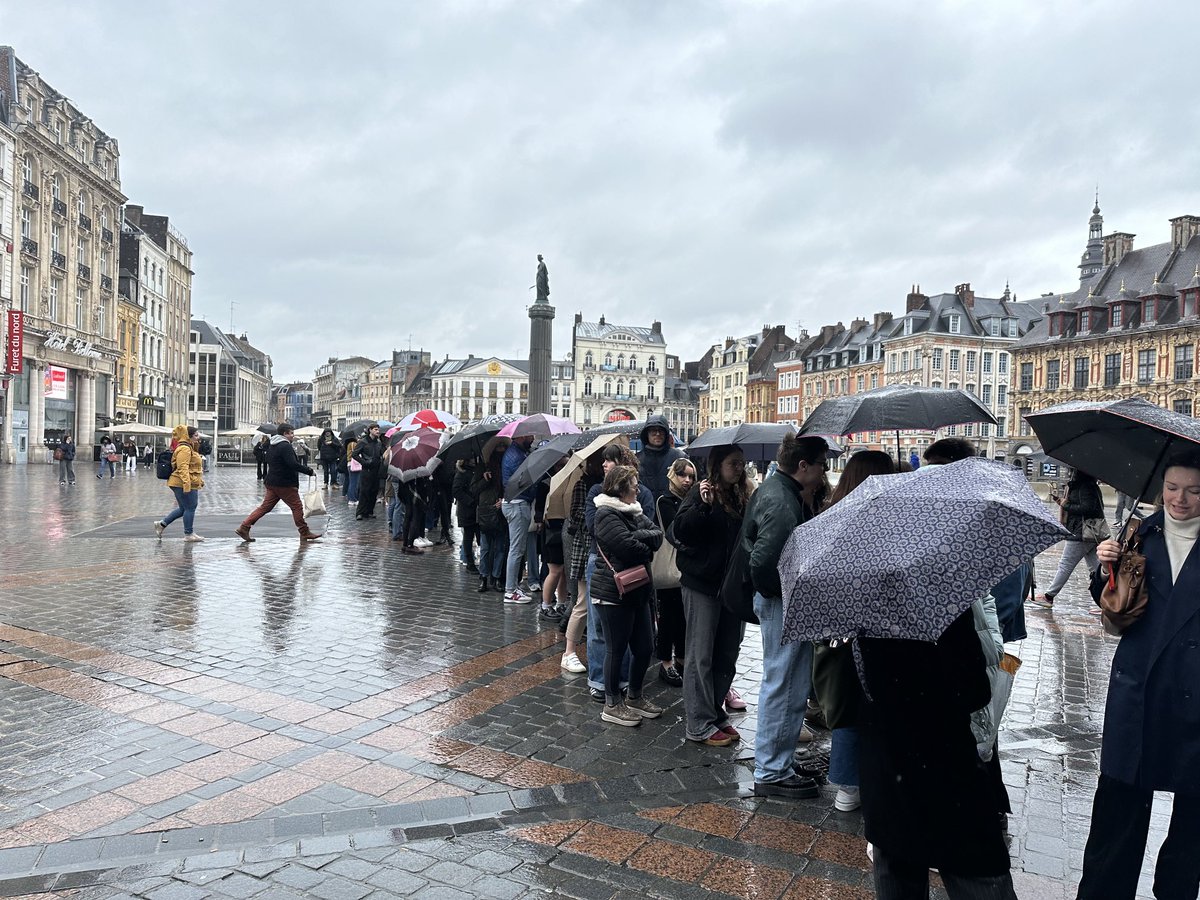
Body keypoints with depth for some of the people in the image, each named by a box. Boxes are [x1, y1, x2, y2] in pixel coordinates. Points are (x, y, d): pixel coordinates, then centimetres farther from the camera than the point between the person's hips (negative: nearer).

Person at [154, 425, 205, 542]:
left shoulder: (189, 448, 20)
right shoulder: (184, 449, -15)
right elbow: (183, 468, -24)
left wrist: (200, 481, 29)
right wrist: (186, 484, -31)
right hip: (183, 484, -11)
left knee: (183, 508, 15)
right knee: (190, 508, -3)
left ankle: (161, 524, 21)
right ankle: (188, 534, 5)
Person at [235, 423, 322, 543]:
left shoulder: (271, 446, 15)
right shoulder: (285, 446, -17)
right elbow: (293, 464, -25)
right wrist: (310, 472, -19)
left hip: (272, 482, 9)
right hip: (285, 484, -9)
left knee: (265, 506, 10)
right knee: (297, 507, 0)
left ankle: (244, 527, 7)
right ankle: (305, 534, 5)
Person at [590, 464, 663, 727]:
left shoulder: (633, 511, 13)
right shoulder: (607, 514, -14)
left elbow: (657, 535, 1)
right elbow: (629, 546, -24)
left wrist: (638, 537, -17)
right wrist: (647, 549, -5)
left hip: (637, 591, 9)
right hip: (613, 593, -9)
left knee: (644, 647, 14)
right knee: (617, 649, 3)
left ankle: (634, 697, 32)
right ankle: (612, 705, 18)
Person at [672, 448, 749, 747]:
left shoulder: (745, 496, 7)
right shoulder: (701, 493, -8)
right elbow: (680, 532, -18)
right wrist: (703, 505, -29)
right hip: (703, 585, -6)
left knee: (727, 654, 14)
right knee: (701, 655, 2)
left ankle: (716, 713, 28)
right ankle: (699, 725, 10)